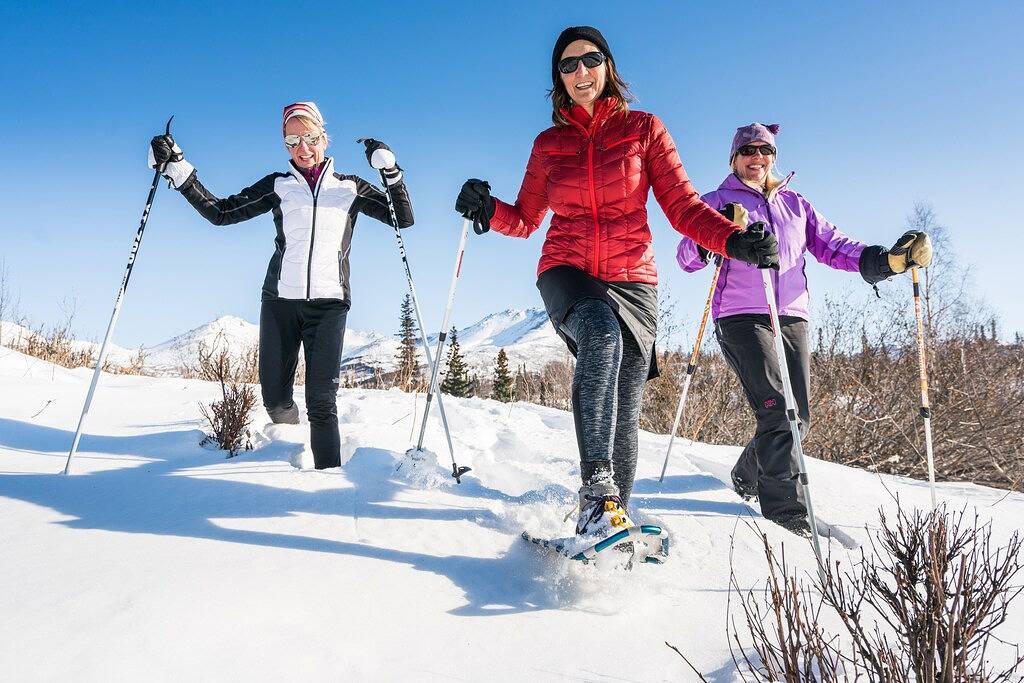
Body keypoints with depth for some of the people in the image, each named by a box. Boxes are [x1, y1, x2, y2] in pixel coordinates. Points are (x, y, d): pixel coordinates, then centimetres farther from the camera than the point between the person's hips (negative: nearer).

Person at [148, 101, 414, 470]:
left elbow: (404, 218, 4)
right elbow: (219, 212, 8)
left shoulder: (350, 188, 8)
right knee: (275, 399, 6)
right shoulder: (278, 186, 9)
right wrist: (178, 170, 0)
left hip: (328, 303, -2)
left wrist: (391, 171, -9)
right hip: (280, 300, 2)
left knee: (321, 403, -10)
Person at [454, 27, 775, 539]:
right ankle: (596, 487, -37)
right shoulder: (549, 144, 13)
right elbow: (526, 219, 14)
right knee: (601, 331, -36)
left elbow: (682, 204, 2)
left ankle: (615, 515, 17)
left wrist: (732, 240, -15)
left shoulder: (644, 128, 8)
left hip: (631, 277, 1)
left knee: (625, 411, -2)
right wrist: (488, 211, -7)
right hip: (566, 272, 0)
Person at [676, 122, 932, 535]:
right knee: (777, 410, -19)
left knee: (798, 417, 4)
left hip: (793, 319, 5)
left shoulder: (796, 205, 22)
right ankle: (787, 512, -16)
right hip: (741, 318, -5)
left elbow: (833, 246, 15)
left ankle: (748, 475, 28)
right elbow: (687, 258, -2)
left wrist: (887, 259, -1)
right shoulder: (719, 202, 9)